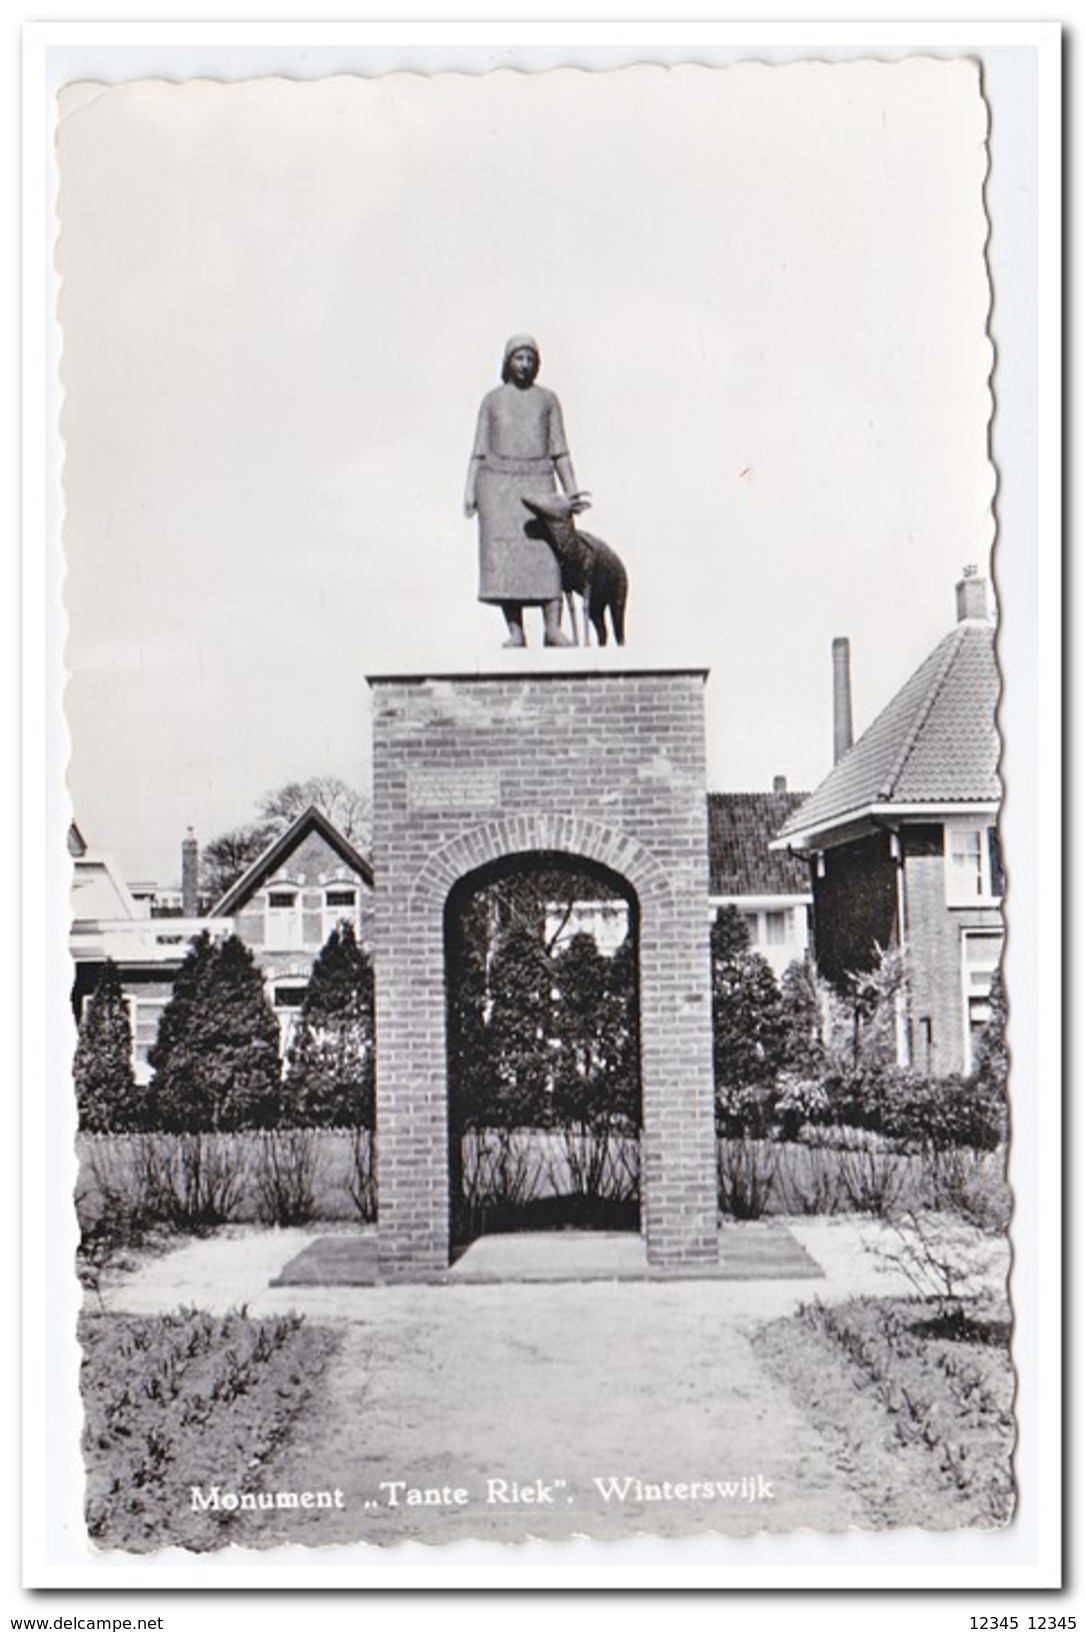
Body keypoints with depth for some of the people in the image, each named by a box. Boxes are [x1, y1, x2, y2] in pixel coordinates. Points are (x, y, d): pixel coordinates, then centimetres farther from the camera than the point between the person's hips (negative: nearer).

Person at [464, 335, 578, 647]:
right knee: (503, 555, -11)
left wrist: (571, 491, 3)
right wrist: (469, 489, -1)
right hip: (497, 480, 0)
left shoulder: (547, 399, 15)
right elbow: (479, 449, 11)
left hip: (537, 482, 0)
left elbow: (559, 450, 11)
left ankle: (553, 627, -22)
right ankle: (515, 632, -12)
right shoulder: (492, 399, 14)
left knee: (546, 551, -15)